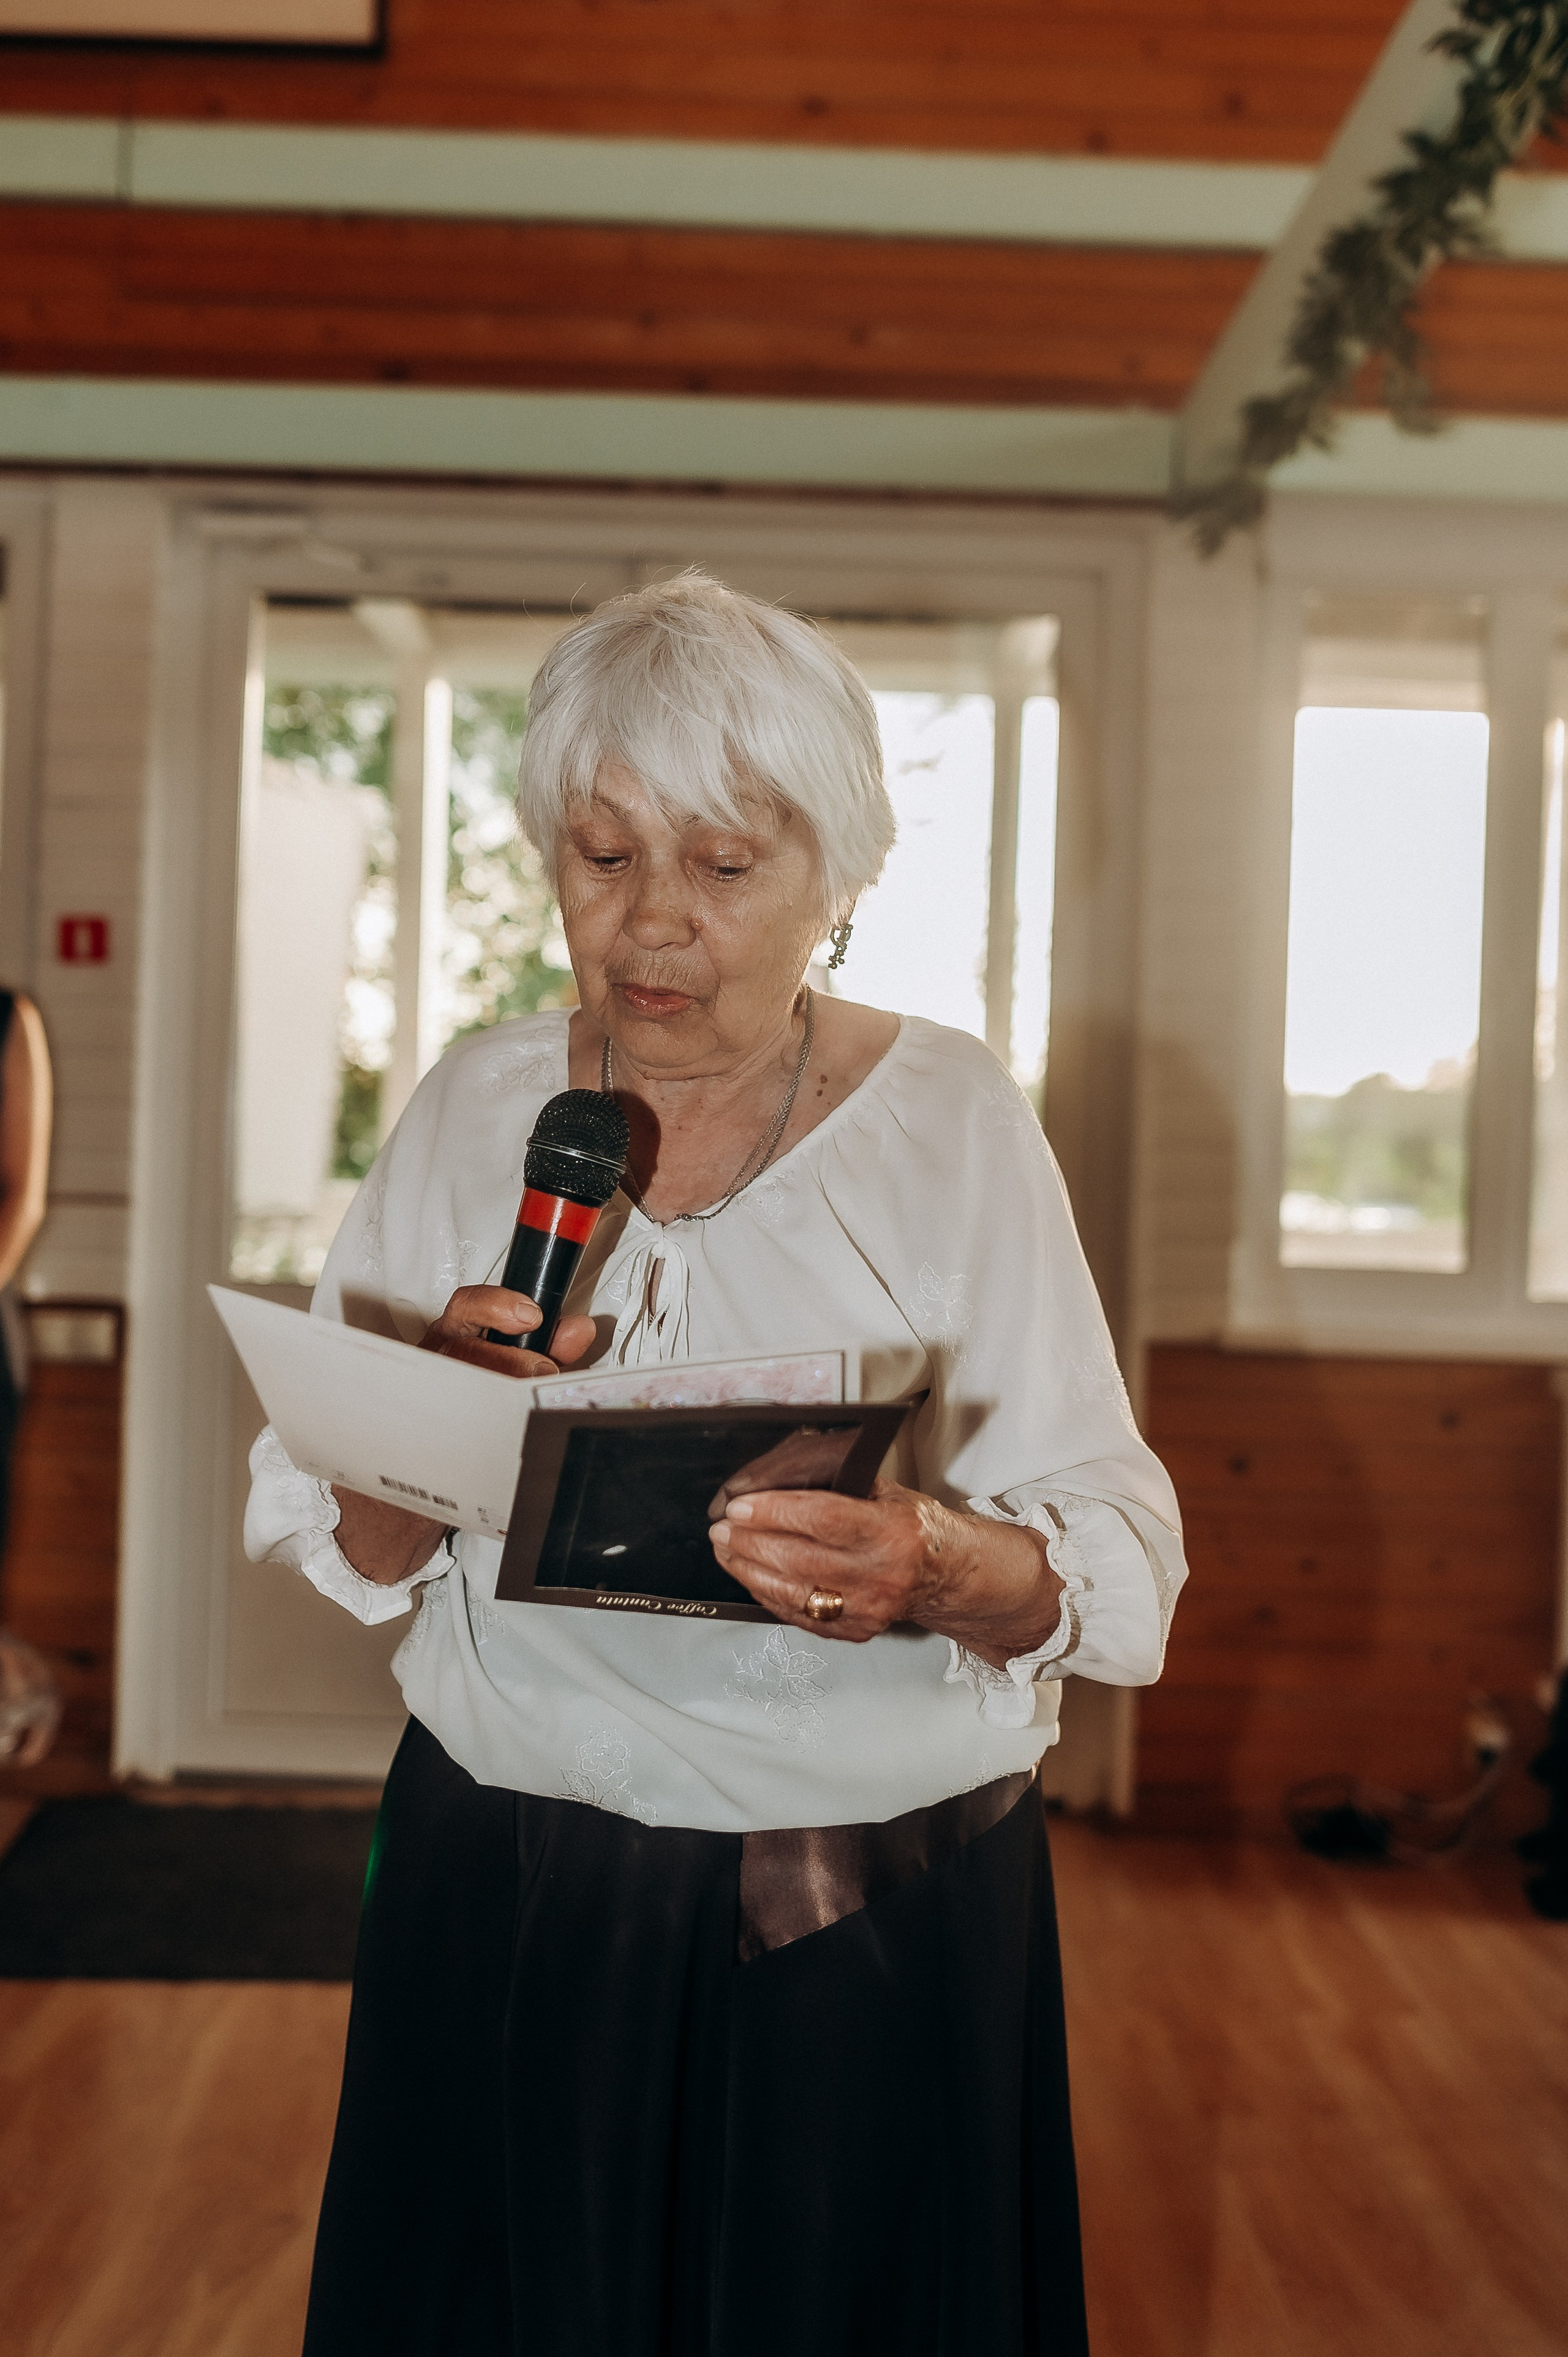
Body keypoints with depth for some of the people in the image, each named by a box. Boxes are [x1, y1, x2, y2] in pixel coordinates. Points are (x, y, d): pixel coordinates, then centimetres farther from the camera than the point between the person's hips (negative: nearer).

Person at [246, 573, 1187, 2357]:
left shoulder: (954, 1122, -6)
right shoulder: (473, 1110, 1)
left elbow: (1122, 1555, -10)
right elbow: (337, 1554, 1)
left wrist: (948, 1576, -31)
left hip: (883, 1920, -2)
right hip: (506, 1897, 2)